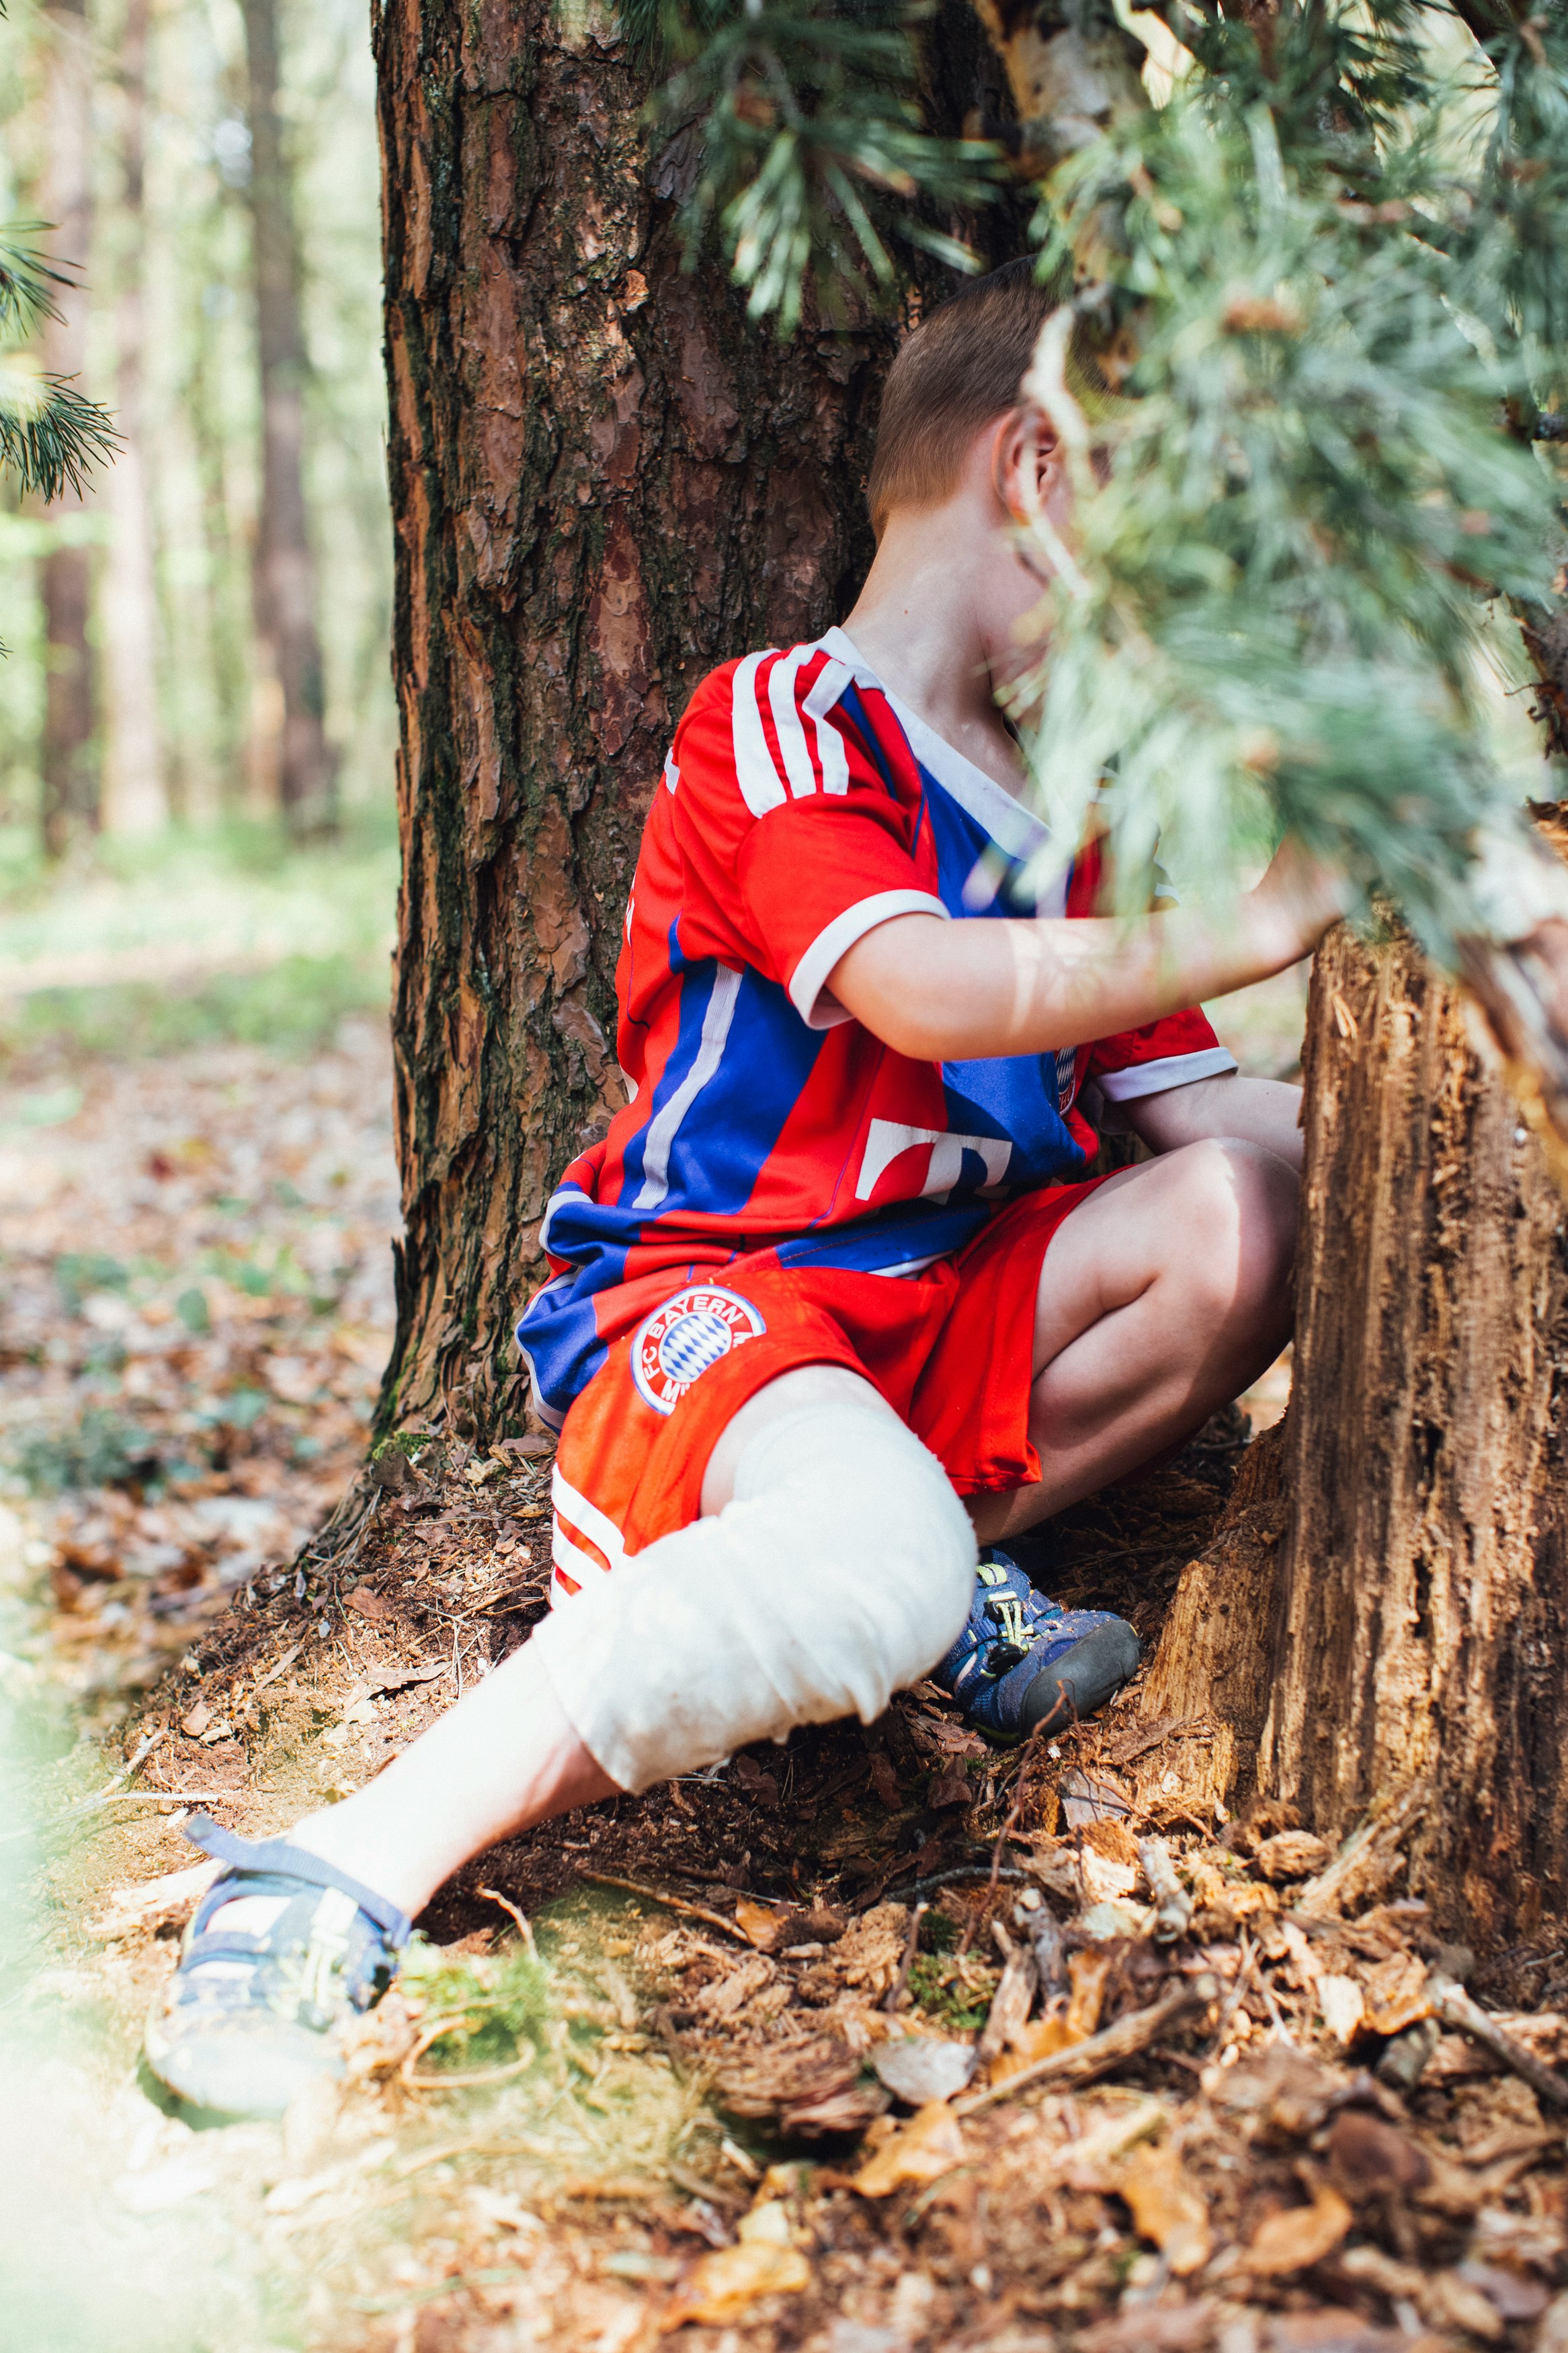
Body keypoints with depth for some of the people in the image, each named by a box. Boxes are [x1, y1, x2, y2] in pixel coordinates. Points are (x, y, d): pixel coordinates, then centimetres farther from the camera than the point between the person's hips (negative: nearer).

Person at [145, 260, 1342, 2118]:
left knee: (1253, 1206, -16)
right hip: (705, 1292, -7)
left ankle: (963, 1574, 0)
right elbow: (923, 994, -27)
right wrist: (1251, 924, -30)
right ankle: (331, 1889, -30)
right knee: (873, 1562, -39)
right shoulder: (776, 724, -8)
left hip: (946, 1308, 8)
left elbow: (1201, 1113, 15)